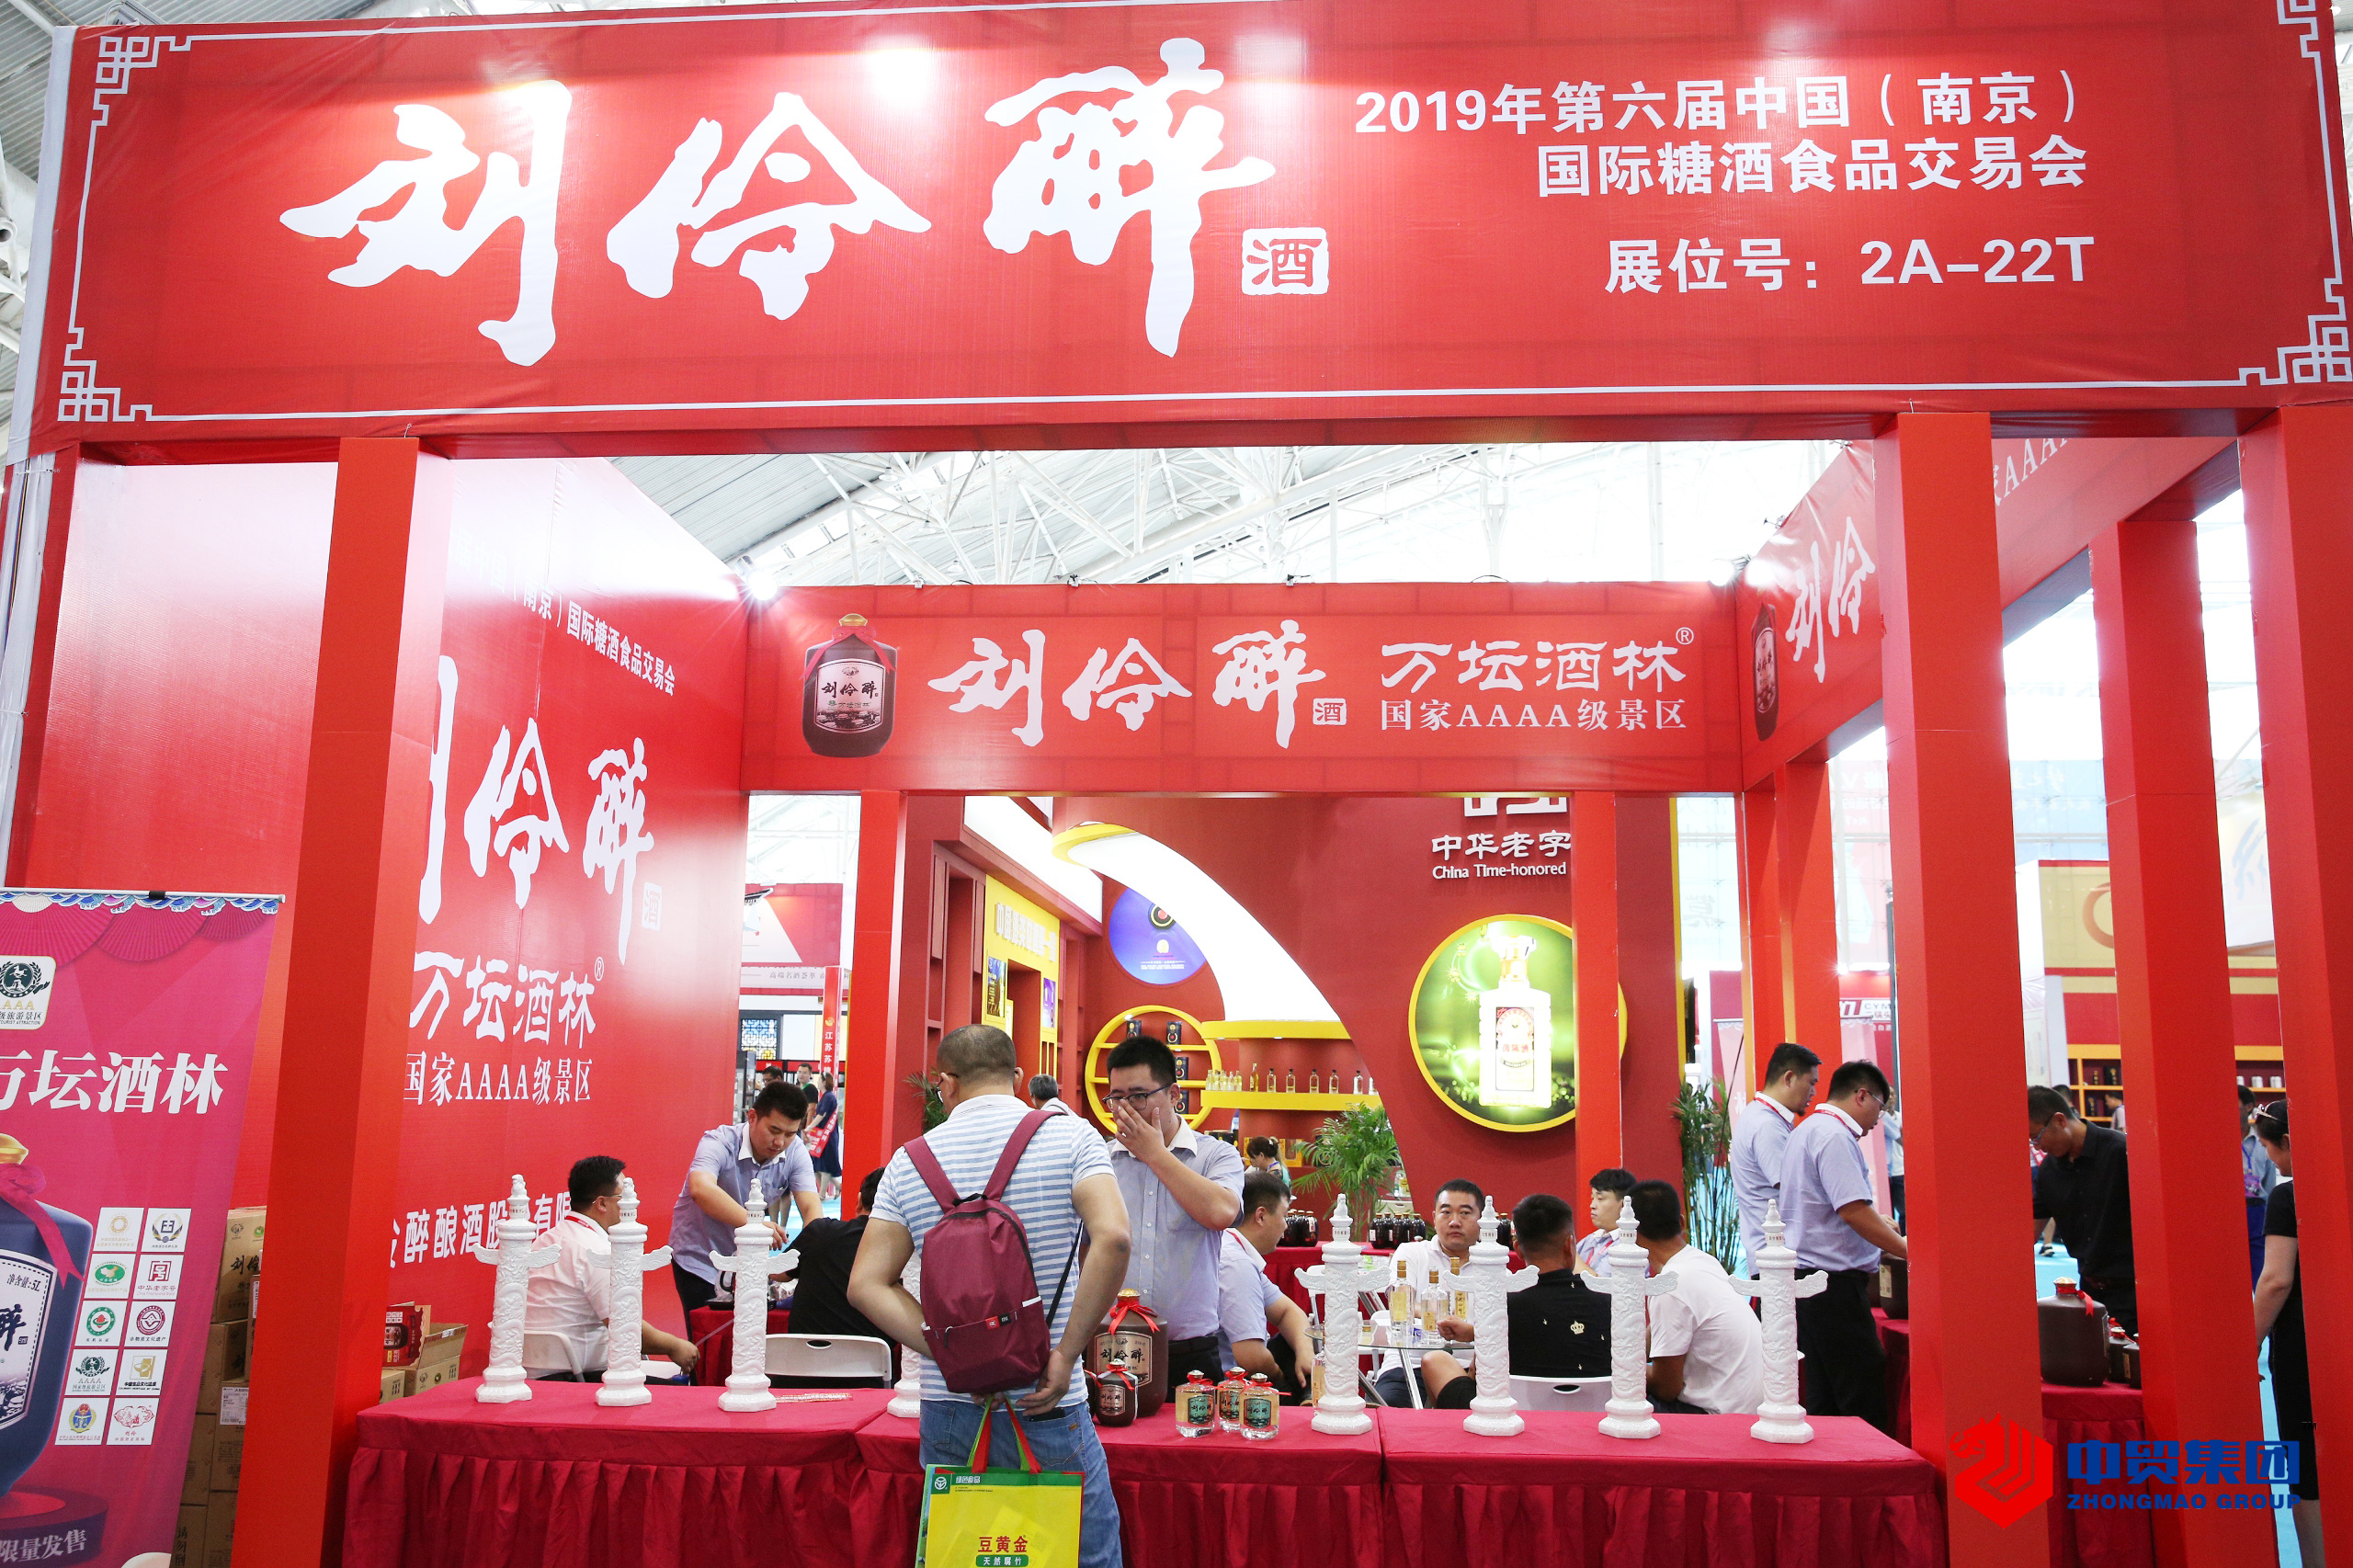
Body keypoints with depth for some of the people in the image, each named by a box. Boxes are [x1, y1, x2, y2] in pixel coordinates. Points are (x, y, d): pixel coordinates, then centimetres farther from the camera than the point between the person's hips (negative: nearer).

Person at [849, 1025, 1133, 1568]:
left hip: (947, 1409, 3)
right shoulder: (1068, 1136, -5)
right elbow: (1112, 1238, -20)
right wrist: (1065, 1355, -14)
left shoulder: (909, 1161, 4)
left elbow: (866, 1285, -3)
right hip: (1046, 1410, -3)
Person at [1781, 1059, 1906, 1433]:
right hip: (1832, 1281, -10)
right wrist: (1909, 1252, -12)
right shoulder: (1834, 1135, -13)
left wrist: (1883, 1228, 26)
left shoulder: (1807, 1130, 19)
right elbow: (1853, 1210, -20)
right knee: (1863, 1401, -7)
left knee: (1825, 1397, 11)